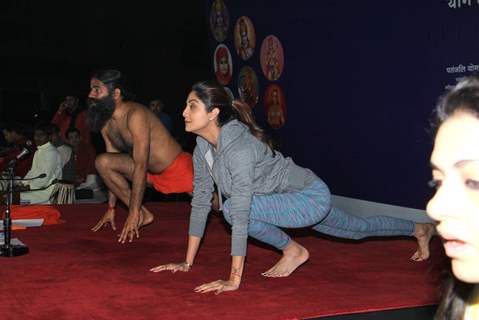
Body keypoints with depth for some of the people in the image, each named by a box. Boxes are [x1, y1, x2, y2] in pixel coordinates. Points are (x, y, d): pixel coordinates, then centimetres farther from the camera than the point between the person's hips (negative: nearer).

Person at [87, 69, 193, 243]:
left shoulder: (135, 114, -27)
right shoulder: (106, 125, -2)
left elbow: (141, 166, -31)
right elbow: (112, 167, 6)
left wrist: (133, 213, -30)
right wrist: (111, 209, 5)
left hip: (178, 168, -7)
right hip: (152, 174, 7)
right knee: (102, 162, -10)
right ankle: (143, 215, -7)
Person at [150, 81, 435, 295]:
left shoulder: (238, 147, -33)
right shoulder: (203, 148, -7)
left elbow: (241, 215, -37)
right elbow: (200, 202, -1)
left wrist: (234, 280, -37)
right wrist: (187, 263, -1)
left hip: (312, 197, -8)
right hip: (299, 200, 8)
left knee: (232, 208, -27)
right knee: (358, 229, 27)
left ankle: (293, 251, -3)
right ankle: (419, 229, 54)